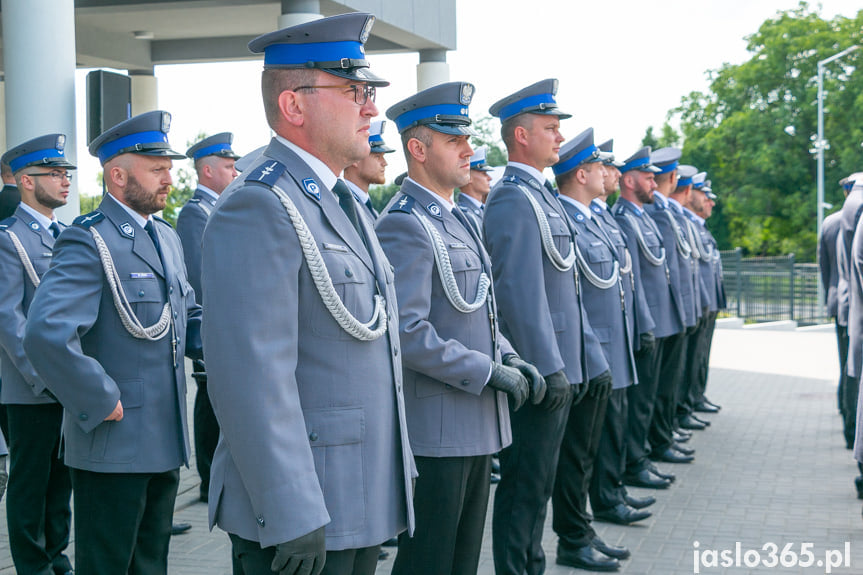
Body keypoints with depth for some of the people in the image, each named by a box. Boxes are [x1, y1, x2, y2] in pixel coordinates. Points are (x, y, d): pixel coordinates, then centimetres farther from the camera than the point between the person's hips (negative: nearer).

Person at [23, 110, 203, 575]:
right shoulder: (89, 241, -16)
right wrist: (101, 403, -22)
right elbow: (46, 335, -29)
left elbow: (187, 315, 23)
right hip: (113, 446, -8)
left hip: (164, 443, 8)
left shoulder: (167, 237, 14)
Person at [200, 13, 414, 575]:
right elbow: (252, 376, -24)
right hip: (301, 519, -9)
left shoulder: (344, 202, 15)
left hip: (365, 501, 9)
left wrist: (400, 463, 20)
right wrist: (291, 518, -25)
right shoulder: (258, 208, -17)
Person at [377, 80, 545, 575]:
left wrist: (509, 357, 4)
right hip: (436, 426, -9)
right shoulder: (405, 224, -16)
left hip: (478, 422, 9)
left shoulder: (456, 219, 15)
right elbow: (407, 332, -23)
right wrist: (488, 372, -19)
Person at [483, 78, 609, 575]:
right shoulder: (514, 199, -15)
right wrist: (547, 368, -22)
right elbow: (519, 293, -21)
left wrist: (587, 355, 18)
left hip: (561, 367, 10)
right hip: (538, 369, -10)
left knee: (538, 483, 17)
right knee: (527, 487, -3)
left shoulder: (544, 195, 16)